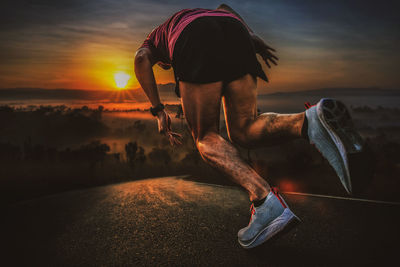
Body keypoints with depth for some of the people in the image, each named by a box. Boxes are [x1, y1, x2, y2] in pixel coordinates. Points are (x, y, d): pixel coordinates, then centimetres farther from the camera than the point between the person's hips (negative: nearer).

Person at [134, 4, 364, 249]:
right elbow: (223, 8, 31)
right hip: (235, 34, 4)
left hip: (196, 45, -4)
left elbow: (140, 58, 11)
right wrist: (254, 39, 17)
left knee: (206, 138, 4)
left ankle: (264, 198, -21)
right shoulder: (195, 15, 49)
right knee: (243, 132, 8)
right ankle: (311, 122, -22)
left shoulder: (151, 43, 36)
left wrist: (158, 110, 7)